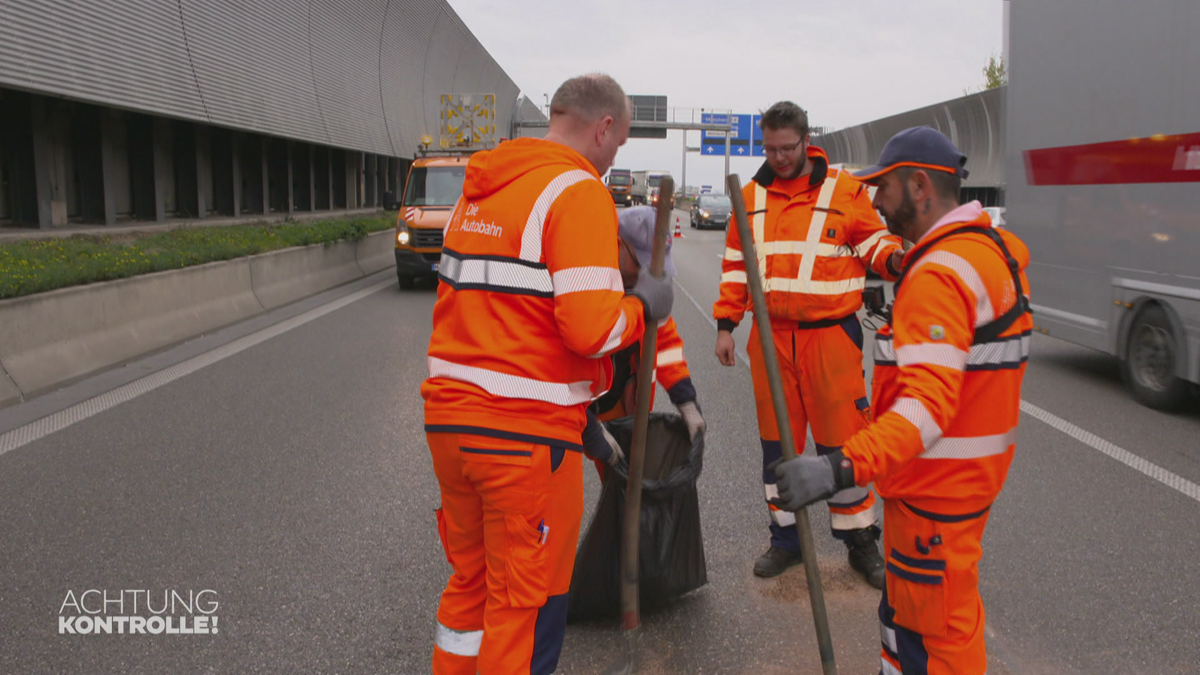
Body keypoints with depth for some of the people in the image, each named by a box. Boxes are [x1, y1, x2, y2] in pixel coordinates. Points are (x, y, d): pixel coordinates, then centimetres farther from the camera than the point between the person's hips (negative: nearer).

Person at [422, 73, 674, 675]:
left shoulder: (477, 191, 15)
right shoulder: (578, 192, -12)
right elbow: (594, 329, -20)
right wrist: (643, 308, -1)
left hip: (448, 417, 8)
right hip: (526, 430, -8)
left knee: (471, 577, 23)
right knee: (525, 602, 7)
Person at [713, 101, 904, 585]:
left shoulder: (844, 189, 1)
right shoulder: (752, 196, 10)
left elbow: (871, 240, 7)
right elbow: (736, 265, 14)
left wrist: (892, 257, -16)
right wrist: (726, 324, 9)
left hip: (831, 334, -3)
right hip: (770, 337, 3)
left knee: (841, 438, 0)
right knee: (777, 439, 10)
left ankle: (859, 540, 17)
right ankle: (786, 537, 24)